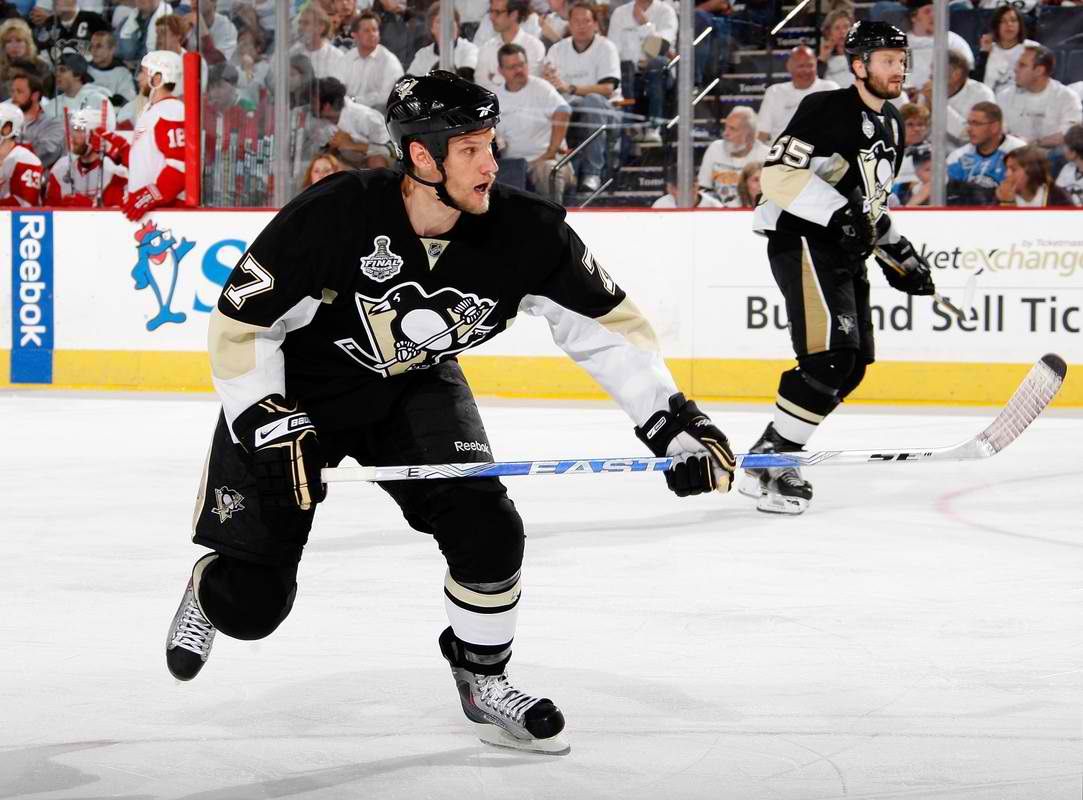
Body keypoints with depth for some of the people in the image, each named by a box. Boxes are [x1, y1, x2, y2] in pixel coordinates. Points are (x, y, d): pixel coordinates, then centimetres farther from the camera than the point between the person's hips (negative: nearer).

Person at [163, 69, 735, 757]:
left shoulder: (524, 232, -22)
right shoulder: (330, 217, -32)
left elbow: (608, 325, -12)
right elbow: (240, 326, -22)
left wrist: (675, 423, -19)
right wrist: (273, 430, -29)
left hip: (416, 389, 3)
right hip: (294, 392, -3)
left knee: (488, 530, -19)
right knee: (252, 605, -4)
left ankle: (484, 682, 9)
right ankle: (214, 588, 35)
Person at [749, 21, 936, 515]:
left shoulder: (891, 126, 17)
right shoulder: (826, 109, -11)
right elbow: (777, 174, -20)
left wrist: (897, 253, 19)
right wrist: (839, 212, -26)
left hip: (845, 254, 10)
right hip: (803, 242, -10)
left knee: (853, 366, 8)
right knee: (831, 354, -21)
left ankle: (773, 455, 15)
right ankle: (766, 464, -18)